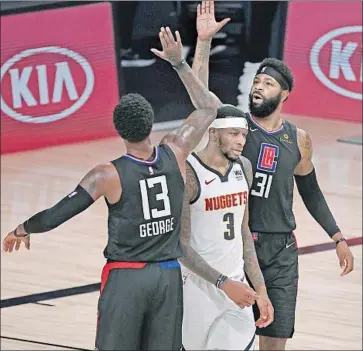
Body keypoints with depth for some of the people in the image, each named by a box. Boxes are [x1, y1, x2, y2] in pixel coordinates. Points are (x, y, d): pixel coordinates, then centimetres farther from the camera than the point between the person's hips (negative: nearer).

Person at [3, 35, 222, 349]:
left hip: (126, 277, -3)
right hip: (169, 276, 4)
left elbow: (53, 217, -10)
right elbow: (210, 108, 12)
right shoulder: (175, 153, -4)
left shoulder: (108, 175, -13)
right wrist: (178, 62, 16)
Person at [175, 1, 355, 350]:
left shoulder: (298, 140, 5)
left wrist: (338, 238, 15)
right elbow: (198, 93, -20)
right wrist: (204, 41, -30)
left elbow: (310, 191, 18)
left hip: (279, 249, 2)